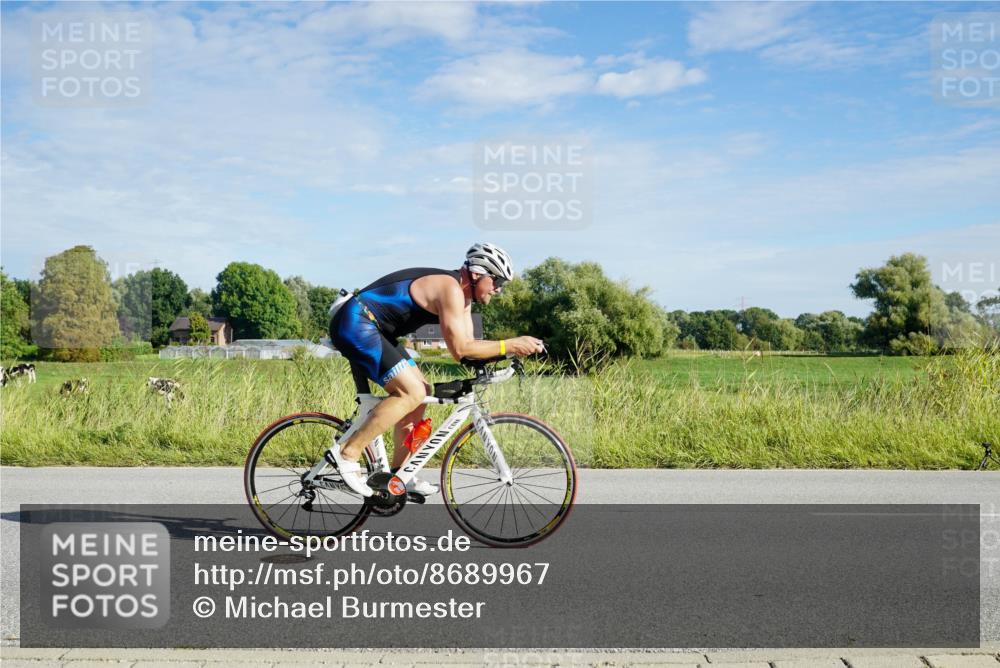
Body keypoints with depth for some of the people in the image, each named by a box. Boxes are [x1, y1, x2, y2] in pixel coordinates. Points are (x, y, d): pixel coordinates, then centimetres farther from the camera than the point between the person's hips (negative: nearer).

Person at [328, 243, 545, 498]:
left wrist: (509, 352, -4)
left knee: (420, 391, 11)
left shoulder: (462, 295, 13)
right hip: (355, 324, -11)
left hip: (369, 329, 11)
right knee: (412, 392, -19)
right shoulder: (450, 288, -18)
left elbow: (466, 344, 10)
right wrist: (510, 345, -19)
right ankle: (348, 453, -12)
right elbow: (460, 349, -22)